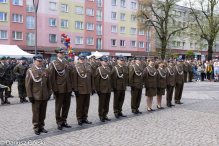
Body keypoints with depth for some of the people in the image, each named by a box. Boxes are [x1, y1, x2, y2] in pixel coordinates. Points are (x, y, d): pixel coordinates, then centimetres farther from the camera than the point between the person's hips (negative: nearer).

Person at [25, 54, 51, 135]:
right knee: (36, 113, 5)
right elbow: (28, 85, -5)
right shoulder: (30, 71, -4)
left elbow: (48, 83, 13)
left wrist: (49, 93, 9)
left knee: (43, 113, 11)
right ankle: (36, 128, 18)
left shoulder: (46, 71, 10)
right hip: (36, 97, -4)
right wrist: (30, 96, -9)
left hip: (45, 96, 4)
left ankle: (41, 127, 24)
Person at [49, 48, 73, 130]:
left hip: (68, 88, 5)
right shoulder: (54, 64, -5)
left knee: (66, 105, 11)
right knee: (58, 106, 6)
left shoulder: (66, 62, 12)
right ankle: (59, 123, 18)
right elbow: (52, 78, -9)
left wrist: (72, 86, 9)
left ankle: (64, 121, 25)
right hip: (60, 88, -5)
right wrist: (55, 89, -12)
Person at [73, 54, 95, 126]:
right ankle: (79, 119, 16)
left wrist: (92, 88, 9)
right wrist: (76, 89, -12)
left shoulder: (89, 67, 13)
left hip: (88, 90, 5)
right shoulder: (76, 67, -3)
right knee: (79, 105, 4)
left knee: (86, 105, 11)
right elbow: (75, 79, -7)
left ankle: (84, 118, 22)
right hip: (80, 90, -5)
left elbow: (92, 78, 14)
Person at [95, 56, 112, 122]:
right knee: (101, 104, 5)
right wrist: (98, 90, -12)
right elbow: (96, 80, -10)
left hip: (108, 90, 6)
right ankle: (101, 116, 16)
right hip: (102, 90, -6)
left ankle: (105, 115, 23)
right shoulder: (99, 69, -8)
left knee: (107, 103, 11)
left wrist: (110, 88, 13)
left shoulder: (108, 68, 11)